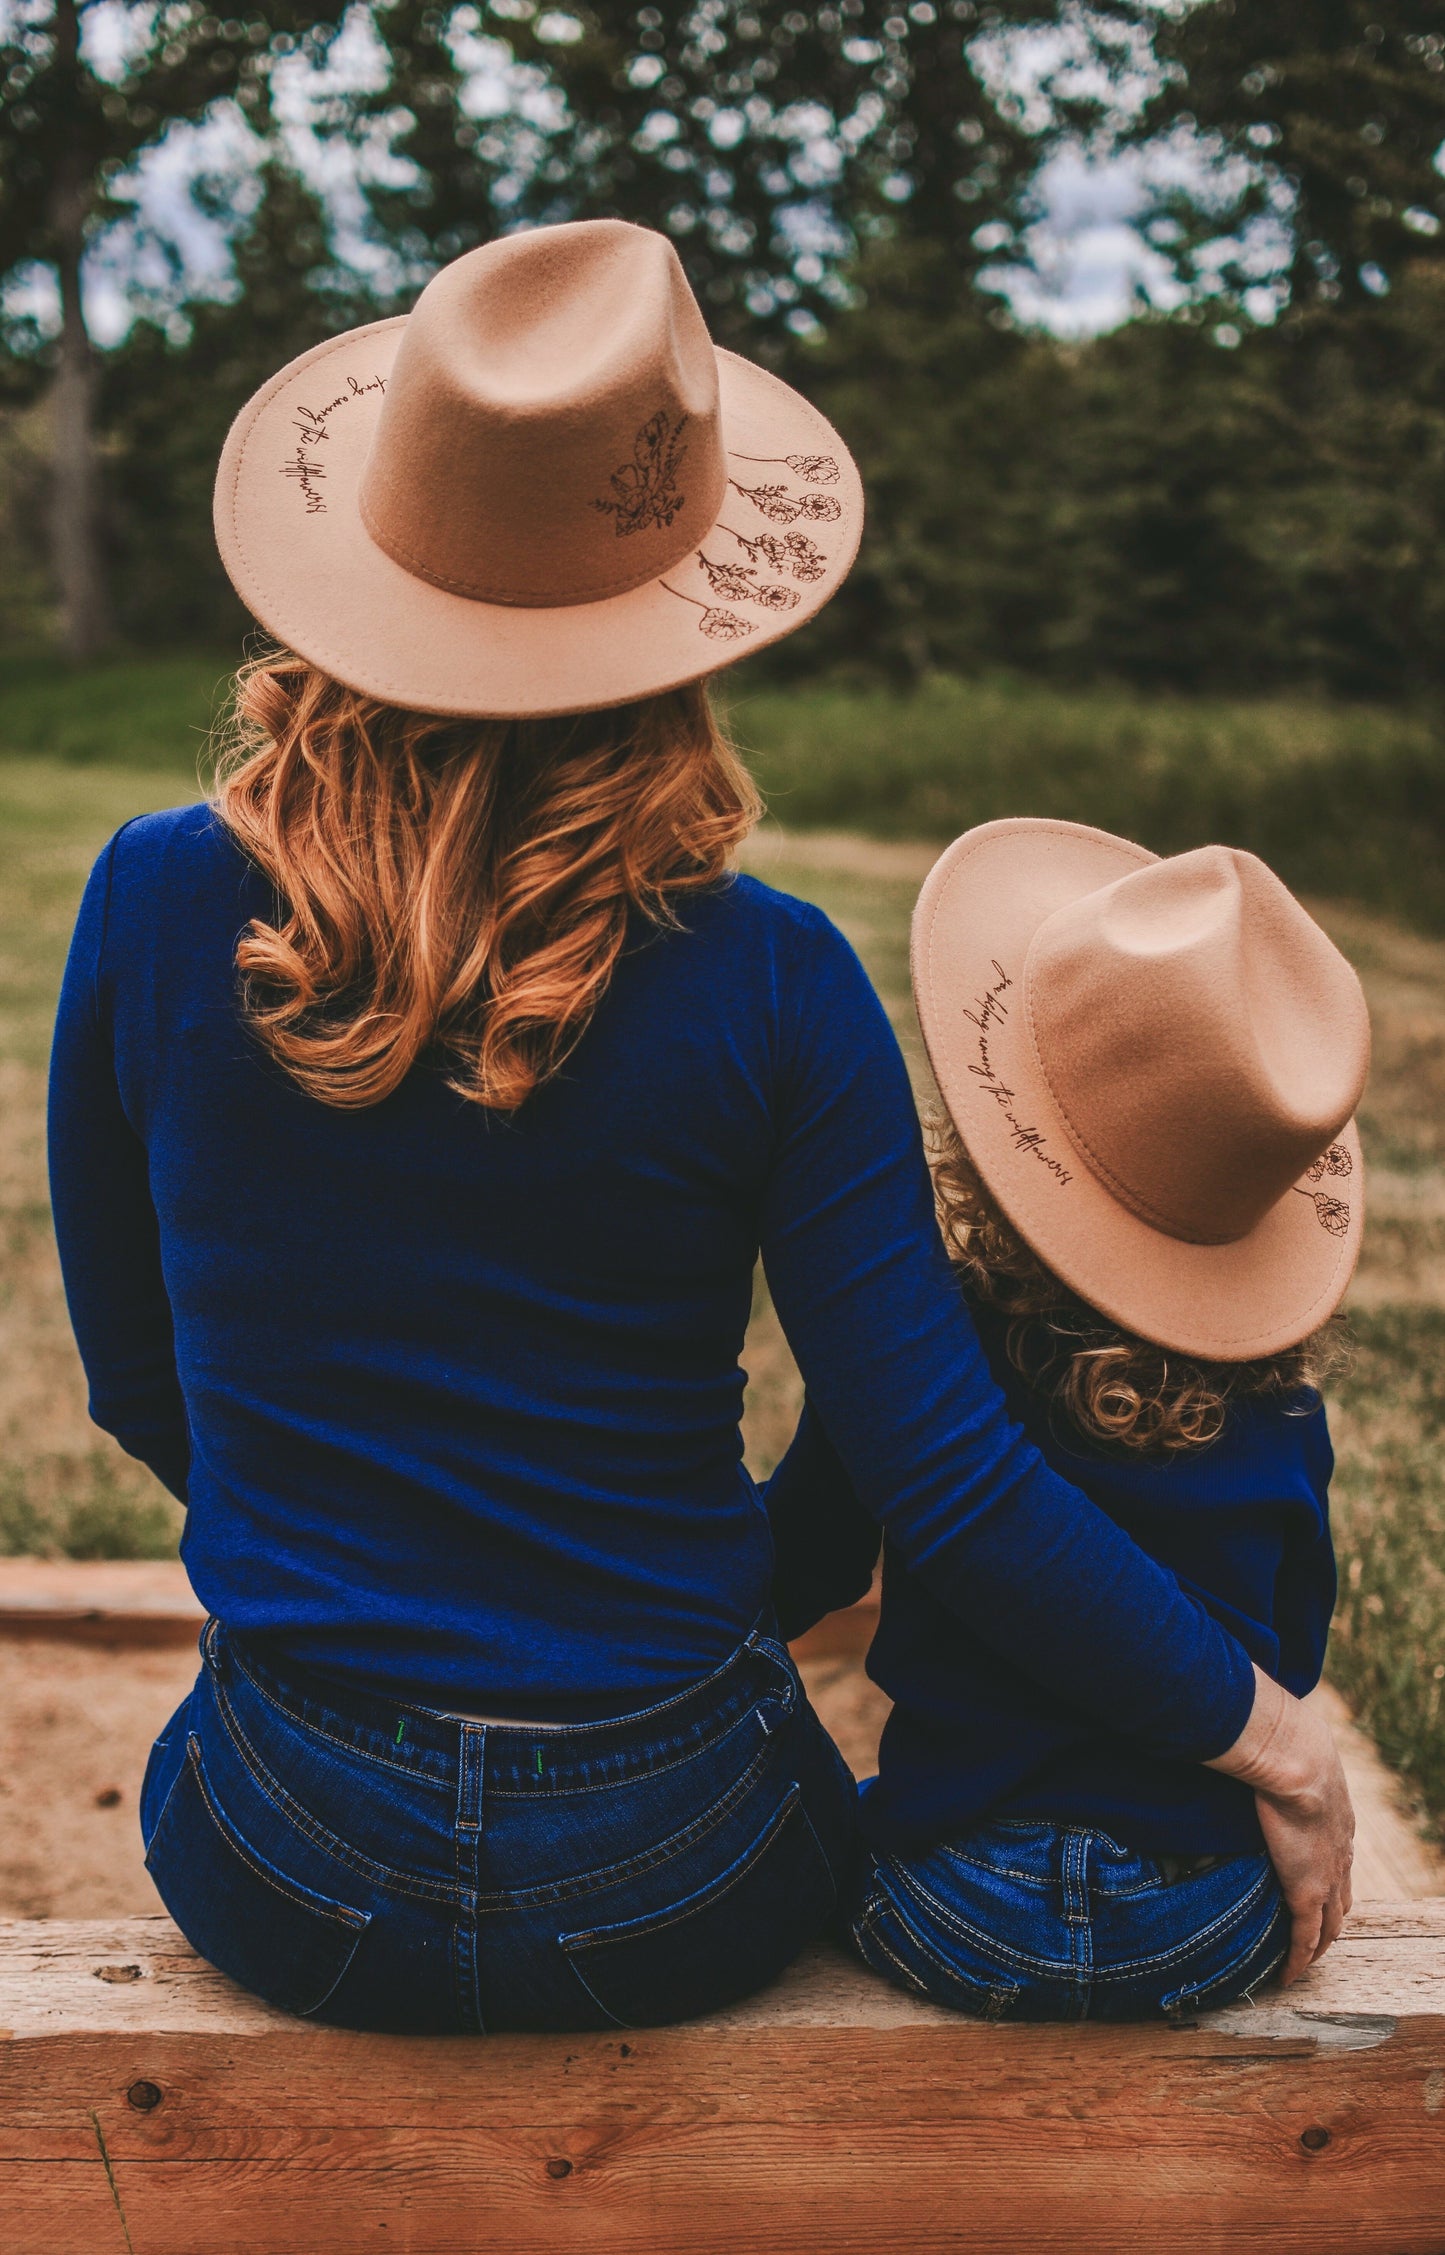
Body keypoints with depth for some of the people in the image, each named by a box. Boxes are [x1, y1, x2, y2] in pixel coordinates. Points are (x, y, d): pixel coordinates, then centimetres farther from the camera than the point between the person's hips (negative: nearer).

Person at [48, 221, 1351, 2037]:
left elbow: (136, 1381, 1)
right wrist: (1266, 1731, 1)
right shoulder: (769, 986, -17)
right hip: (665, 1902, -1)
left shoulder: (152, 907, -12)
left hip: (296, 1888, 2)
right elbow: (953, 1486, -14)